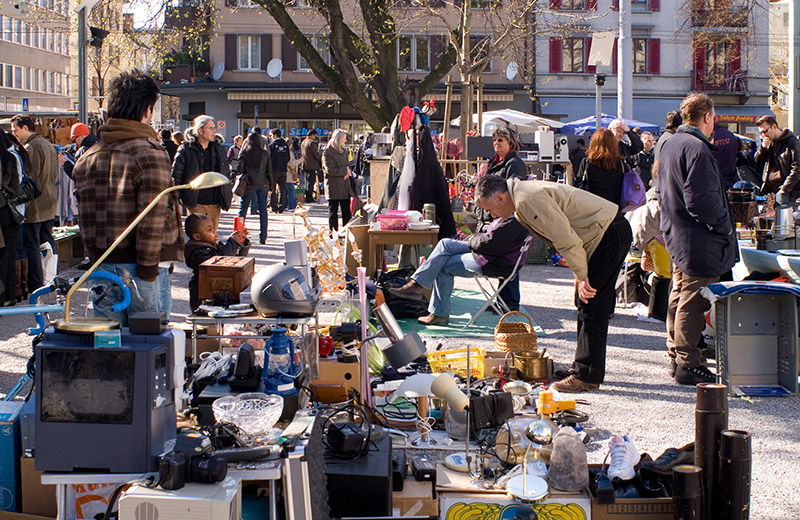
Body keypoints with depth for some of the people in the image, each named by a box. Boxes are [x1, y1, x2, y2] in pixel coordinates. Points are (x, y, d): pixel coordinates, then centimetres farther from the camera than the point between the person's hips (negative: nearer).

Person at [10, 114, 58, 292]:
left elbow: (30, 180, -20)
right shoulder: (49, 145, 13)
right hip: (50, 204, 9)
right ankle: (51, 281, 22)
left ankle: (35, 286, -4)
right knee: (48, 243, 16)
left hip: (34, 206, -9)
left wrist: (23, 205, -18)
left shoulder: (30, 148, -16)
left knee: (31, 246, -5)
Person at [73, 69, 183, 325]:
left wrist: (96, 256, 18)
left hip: (102, 266, 6)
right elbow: (153, 218, -18)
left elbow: (85, 216, 13)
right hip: (137, 266, -6)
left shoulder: (87, 158, 9)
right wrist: (148, 269, -15)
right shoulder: (150, 153, -12)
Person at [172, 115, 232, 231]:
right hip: (196, 203, -4)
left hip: (215, 204, 4)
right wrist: (177, 200, -4)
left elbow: (226, 174, 18)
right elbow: (176, 175, -1)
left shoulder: (219, 149, 10)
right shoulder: (185, 150, -3)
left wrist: (227, 196, 12)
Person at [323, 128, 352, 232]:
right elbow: (330, 170, -16)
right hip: (334, 187, -7)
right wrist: (345, 170, -10)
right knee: (333, 212, 1)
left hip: (345, 187, 7)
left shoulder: (344, 151, 15)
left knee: (347, 212, 6)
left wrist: (347, 173, -2)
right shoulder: (327, 152, -9)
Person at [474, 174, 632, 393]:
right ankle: (583, 367, 20)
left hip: (609, 234, -11)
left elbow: (566, 238, -22)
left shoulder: (528, 200, -20)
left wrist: (581, 276, -16)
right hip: (603, 233, 11)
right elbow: (564, 238, 19)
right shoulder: (521, 201, 14)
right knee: (584, 303, 13)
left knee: (591, 306, -9)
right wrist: (580, 275, 15)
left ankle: (586, 376, -6)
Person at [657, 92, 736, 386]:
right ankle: (687, 365, -3)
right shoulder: (696, 148, -19)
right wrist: (725, 227, -12)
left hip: (676, 234, 10)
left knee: (679, 296, 17)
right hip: (697, 240, -10)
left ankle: (676, 358, 26)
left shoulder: (670, 145, 13)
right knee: (693, 301, -6)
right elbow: (701, 200, -24)